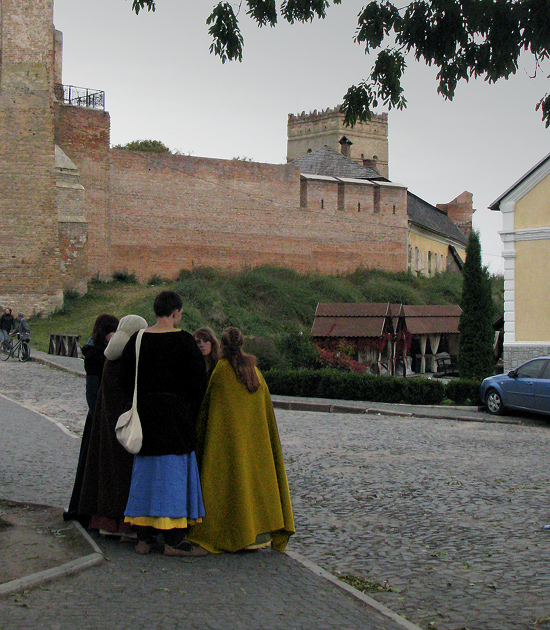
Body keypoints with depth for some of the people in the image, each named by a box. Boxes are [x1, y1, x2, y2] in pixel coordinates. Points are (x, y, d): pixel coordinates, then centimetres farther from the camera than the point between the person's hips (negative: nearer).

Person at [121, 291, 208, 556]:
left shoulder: (136, 340, 4)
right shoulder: (183, 340, -10)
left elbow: (126, 378, 9)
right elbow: (198, 379, -9)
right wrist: (191, 413, 3)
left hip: (146, 412, 5)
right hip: (176, 413, -5)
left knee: (146, 472, 12)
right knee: (175, 471, -1)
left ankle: (144, 537, 15)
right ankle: (173, 539, -1)